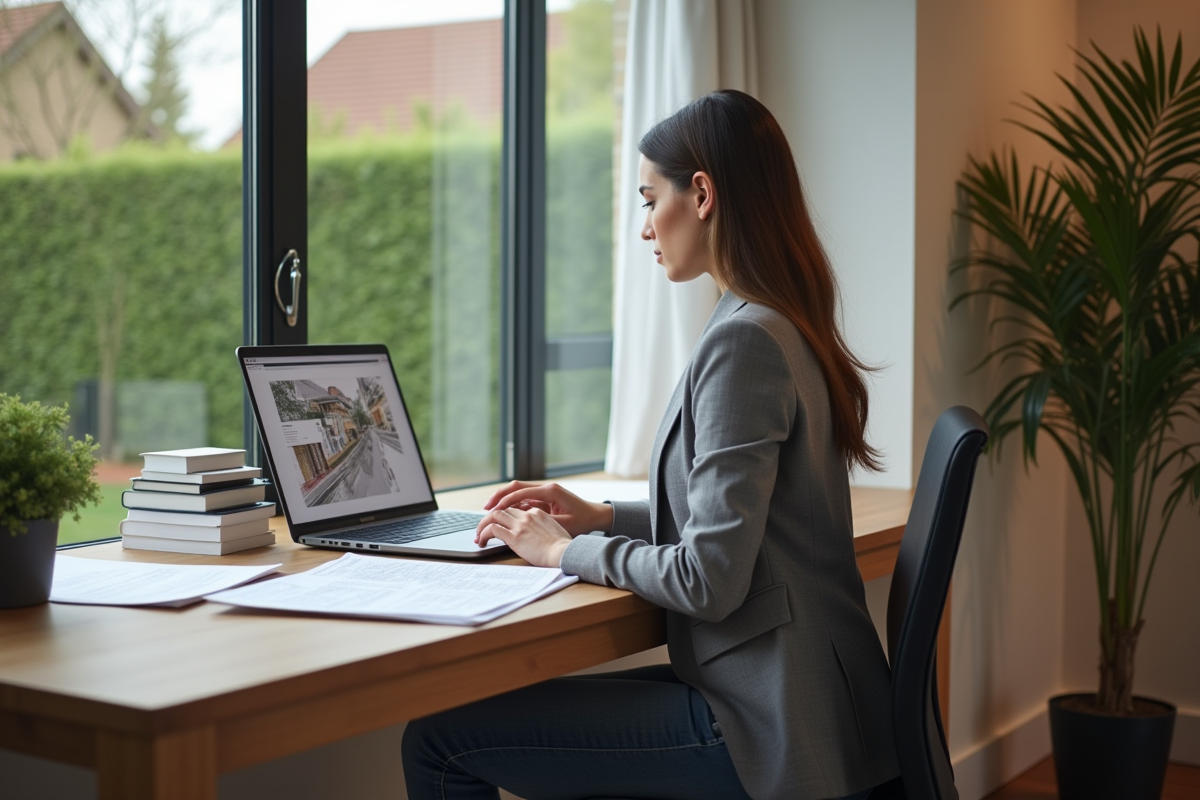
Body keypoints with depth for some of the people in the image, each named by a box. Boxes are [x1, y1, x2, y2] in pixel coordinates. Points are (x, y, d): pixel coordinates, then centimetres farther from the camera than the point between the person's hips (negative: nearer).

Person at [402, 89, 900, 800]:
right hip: (787, 695, 10)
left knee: (441, 740, -8)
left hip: (764, 728, -10)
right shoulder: (788, 329, 13)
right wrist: (603, 519, 14)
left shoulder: (743, 342, -18)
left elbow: (709, 581, -22)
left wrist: (566, 552, -7)